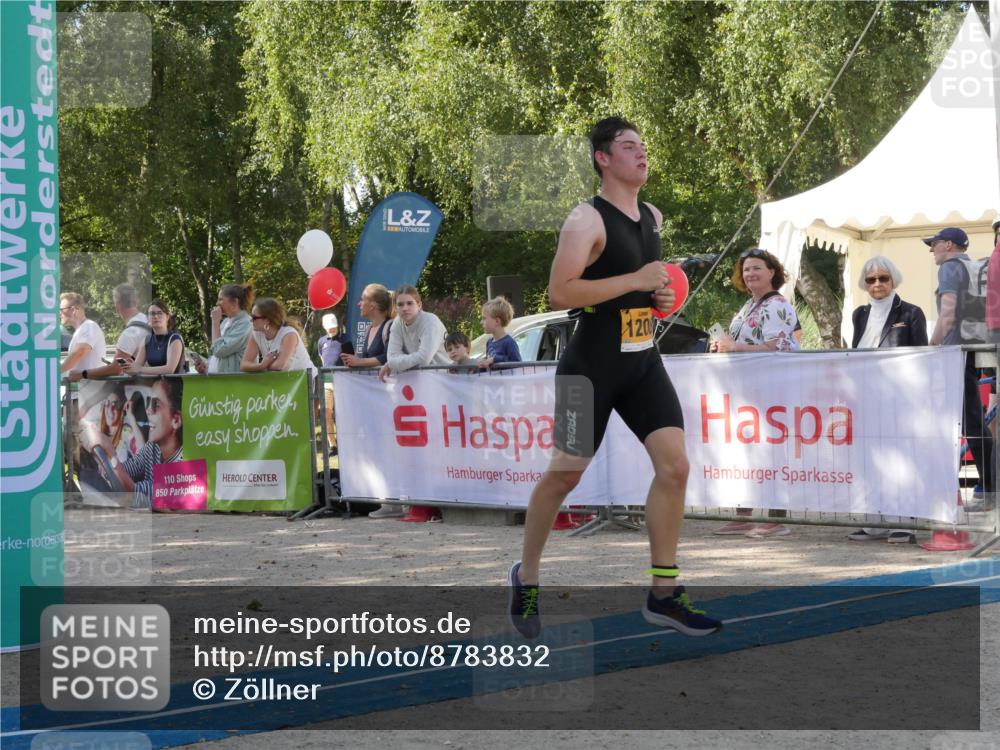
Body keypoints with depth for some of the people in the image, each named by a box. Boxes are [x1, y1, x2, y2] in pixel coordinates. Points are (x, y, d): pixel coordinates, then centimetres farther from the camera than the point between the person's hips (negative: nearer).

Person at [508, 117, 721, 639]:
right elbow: (559, 292, -24)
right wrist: (636, 281, -24)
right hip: (592, 365, -7)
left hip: (643, 362, 7)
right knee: (564, 474, 2)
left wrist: (662, 294, 9)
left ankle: (663, 595, 2)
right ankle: (525, 577, 23)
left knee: (674, 466, -5)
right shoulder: (587, 220, -14)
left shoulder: (653, 218, 11)